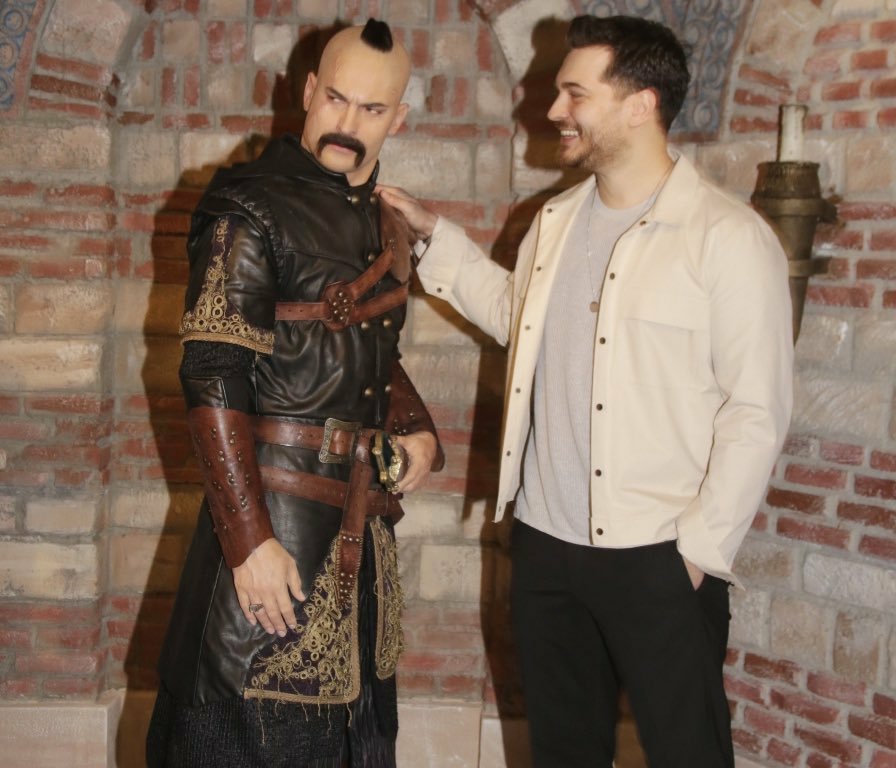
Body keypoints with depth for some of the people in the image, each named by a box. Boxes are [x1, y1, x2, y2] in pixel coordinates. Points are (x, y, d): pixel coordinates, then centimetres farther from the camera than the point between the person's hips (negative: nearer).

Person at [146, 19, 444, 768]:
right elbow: (213, 380, -18)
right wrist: (250, 539, -22)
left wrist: (417, 432, 4)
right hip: (278, 519, -7)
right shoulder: (250, 209, -11)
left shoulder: (387, 228, 12)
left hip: (363, 523, 7)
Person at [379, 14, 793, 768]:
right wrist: (435, 236, 21)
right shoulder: (555, 221, 9)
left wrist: (700, 549, -13)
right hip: (545, 543, 7)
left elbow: (757, 412, -13)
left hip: (657, 560, -6)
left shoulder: (730, 237, -12)